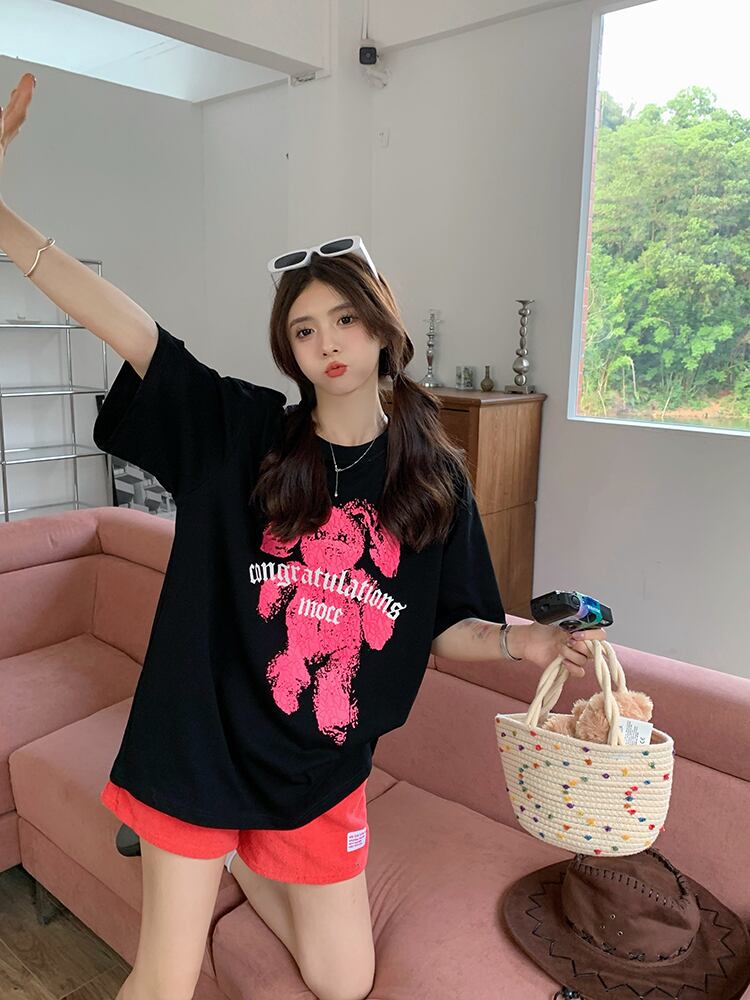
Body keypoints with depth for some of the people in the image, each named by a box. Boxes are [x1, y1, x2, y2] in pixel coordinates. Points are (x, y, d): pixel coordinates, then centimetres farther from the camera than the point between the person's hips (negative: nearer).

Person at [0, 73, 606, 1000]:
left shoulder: (434, 477, -3)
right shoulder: (240, 431, -9)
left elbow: (444, 626, 2)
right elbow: (123, 323, -16)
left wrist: (519, 639, -16)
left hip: (322, 764, 2)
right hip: (203, 739, -1)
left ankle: (240, 856, 40)